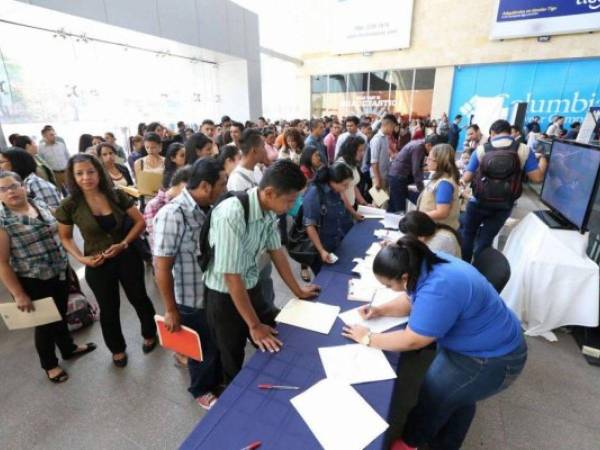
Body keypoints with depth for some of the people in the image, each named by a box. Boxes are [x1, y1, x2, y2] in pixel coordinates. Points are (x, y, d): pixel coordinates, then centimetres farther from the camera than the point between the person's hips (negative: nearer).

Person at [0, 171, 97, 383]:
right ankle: (49, 364, 36)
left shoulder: (39, 205, 0)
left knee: (60, 315, 23)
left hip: (58, 273, 5)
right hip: (32, 282, -5)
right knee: (45, 323, 13)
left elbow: (56, 234, 15)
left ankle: (69, 348, 46)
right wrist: (19, 295, -15)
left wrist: (65, 263, 11)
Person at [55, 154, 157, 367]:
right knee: (109, 309, 18)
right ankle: (117, 349, 43)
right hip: (97, 265, 0)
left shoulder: (117, 196, -10)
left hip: (127, 257, 0)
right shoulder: (69, 206, -11)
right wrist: (81, 258, -13)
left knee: (139, 298, 17)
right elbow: (65, 237, 2)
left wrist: (124, 244, -17)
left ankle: (149, 334, 45)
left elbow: (140, 221, -5)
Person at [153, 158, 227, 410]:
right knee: (203, 348, 18)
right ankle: (202, 390, 47)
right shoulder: (172, 215, -26)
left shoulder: (210, 207, -4)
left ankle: (218, 379, 54)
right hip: (193, 300, -6)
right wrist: (170, 310, -14)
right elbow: (162, 268, -21)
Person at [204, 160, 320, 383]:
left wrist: (298, 291, 12)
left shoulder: (270, 210, -10)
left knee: (275, 346, 19)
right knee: (234, 363, 16)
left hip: (252, 288, 6)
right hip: (224, 296, -6)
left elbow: (276, 251, 3)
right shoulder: (231, 215, -33)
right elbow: (231, 276, -28)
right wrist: (254, 325, -18)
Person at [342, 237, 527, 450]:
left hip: (491, 359, -8)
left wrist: (368, 338, -17)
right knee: (458, 400, 24)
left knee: (432, 396, 7)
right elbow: (412, 300, 8)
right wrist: (380, 310, -3)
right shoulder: (428, 265, -9)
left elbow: (411, 341, -28)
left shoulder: (439, 290, -38)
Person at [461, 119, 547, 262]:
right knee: (485, 239, 11)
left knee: (467, 234, 18)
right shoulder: (524, 150, -4)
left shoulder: (481, 150, -5)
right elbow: (537, 178, -5)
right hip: (503, 206, 1)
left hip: (479, 202, -1)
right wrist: (543, 160, 15)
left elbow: (466, 179, -4)